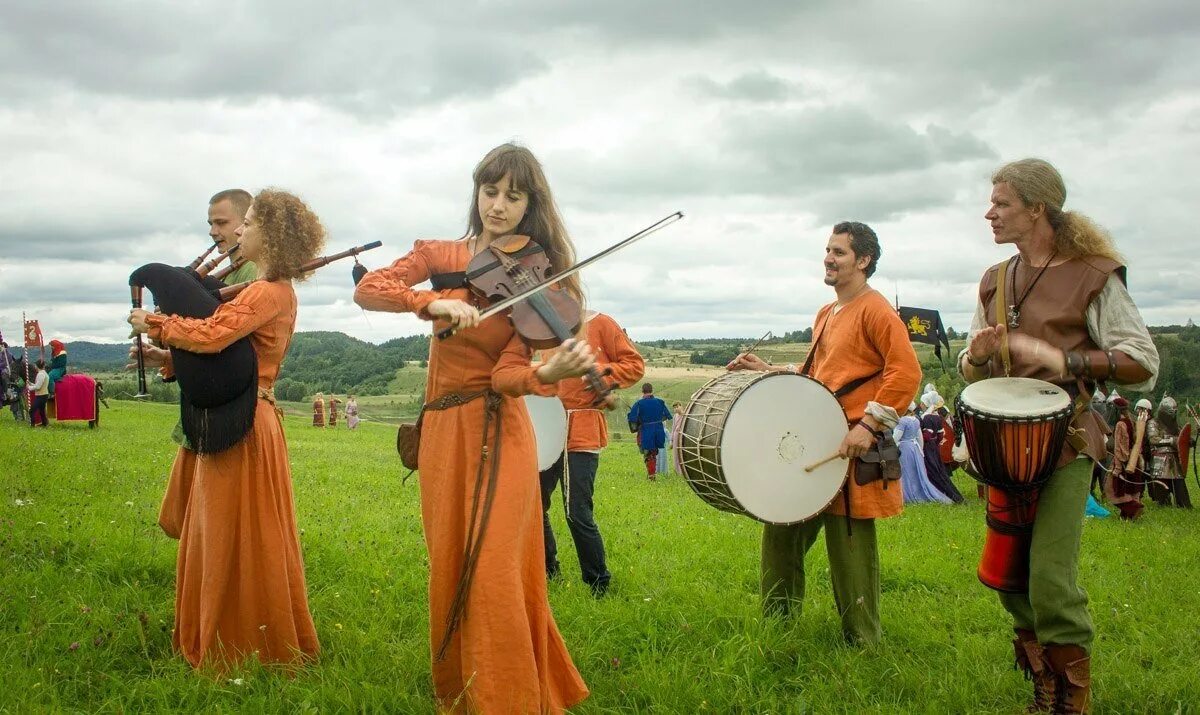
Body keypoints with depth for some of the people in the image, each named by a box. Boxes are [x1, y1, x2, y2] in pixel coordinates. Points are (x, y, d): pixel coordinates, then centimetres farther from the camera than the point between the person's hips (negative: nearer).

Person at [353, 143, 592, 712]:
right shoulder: (440, 255, 7)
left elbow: (507, 373, -14)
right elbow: (367, 289, -7)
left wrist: (549, 373, -36)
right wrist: (433, 302, -23)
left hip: (496, 431, -4)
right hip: (441, 431, 4)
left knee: (493, 574, -11)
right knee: (450, 570, 10)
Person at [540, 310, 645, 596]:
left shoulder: (600, 324, 0)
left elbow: (635, 364, -2)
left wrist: (601, 372, -17)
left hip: (581, 434, -6)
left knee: (577, 514, -9)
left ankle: (599, 585, 7)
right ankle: (547, 571, 29)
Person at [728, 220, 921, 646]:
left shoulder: (875, 310, -9)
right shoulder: (826, 315, 19)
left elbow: (907, 372, -18)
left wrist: (868, 425, -22)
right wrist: (769, 372, 15)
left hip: (852, 448, -9)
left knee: (849, 546, -2)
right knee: (781, 534, 12)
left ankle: (863, 644, 12)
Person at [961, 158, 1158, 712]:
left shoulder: (1092, 275, -4)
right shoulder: (995, 282, 14)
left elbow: (1143, 364, -8)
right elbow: (971, 371, 19)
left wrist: (1066, 360, -23)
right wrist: (977, 355, -5)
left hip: (1064, 442, -6)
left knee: (1050, 578, -13)